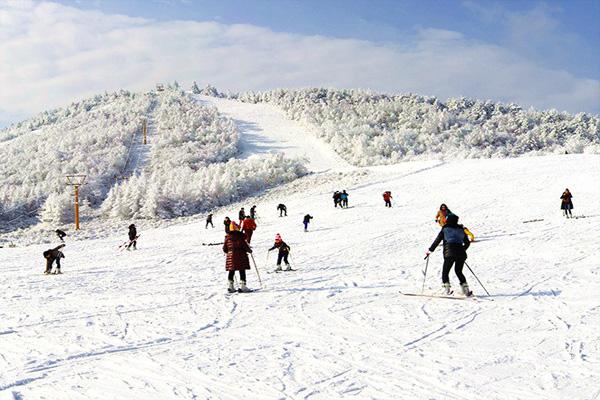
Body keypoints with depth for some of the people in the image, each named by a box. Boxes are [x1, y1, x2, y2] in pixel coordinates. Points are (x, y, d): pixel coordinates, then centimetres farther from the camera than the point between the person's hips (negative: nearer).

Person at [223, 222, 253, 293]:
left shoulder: (227, 237, 4)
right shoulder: (240, 236, -9)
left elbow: (224, 249, 9)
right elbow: (245, 245, -9)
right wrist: (249, 250, 9)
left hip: (230, 256, 4)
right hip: (240, 256, -4)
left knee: (231, 272, 11)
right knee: (242, 271, 0)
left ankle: (230, 286, 10)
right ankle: (242, 286, -4)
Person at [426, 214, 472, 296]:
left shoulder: (445, 229, 7)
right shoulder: (461, 230, 17)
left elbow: (437, 240, 4)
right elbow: (467, 243, 23)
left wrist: (430, 250, 12)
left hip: (450, 253, -4)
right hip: (461, 253, 4)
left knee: (445, 272, 6)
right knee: (459, 271, 20)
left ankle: (447, 289, -12)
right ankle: (465, 289, 10)